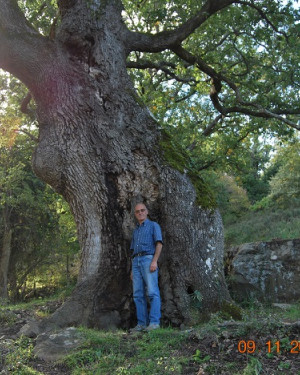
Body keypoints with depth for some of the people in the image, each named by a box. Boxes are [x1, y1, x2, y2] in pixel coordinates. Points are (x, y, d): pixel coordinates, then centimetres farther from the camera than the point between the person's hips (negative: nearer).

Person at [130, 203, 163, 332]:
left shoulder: (153, 225, 8)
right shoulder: (135, 231, 27)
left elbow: (159, 244, -5)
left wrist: (154, 261, -18)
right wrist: (133, 269, 16)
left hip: (148, 259, -6)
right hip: (136, 262, 6)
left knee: (152, 292, -13)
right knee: (138, 294, 0)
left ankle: (154, 322, -15)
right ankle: (142, 323, 1)